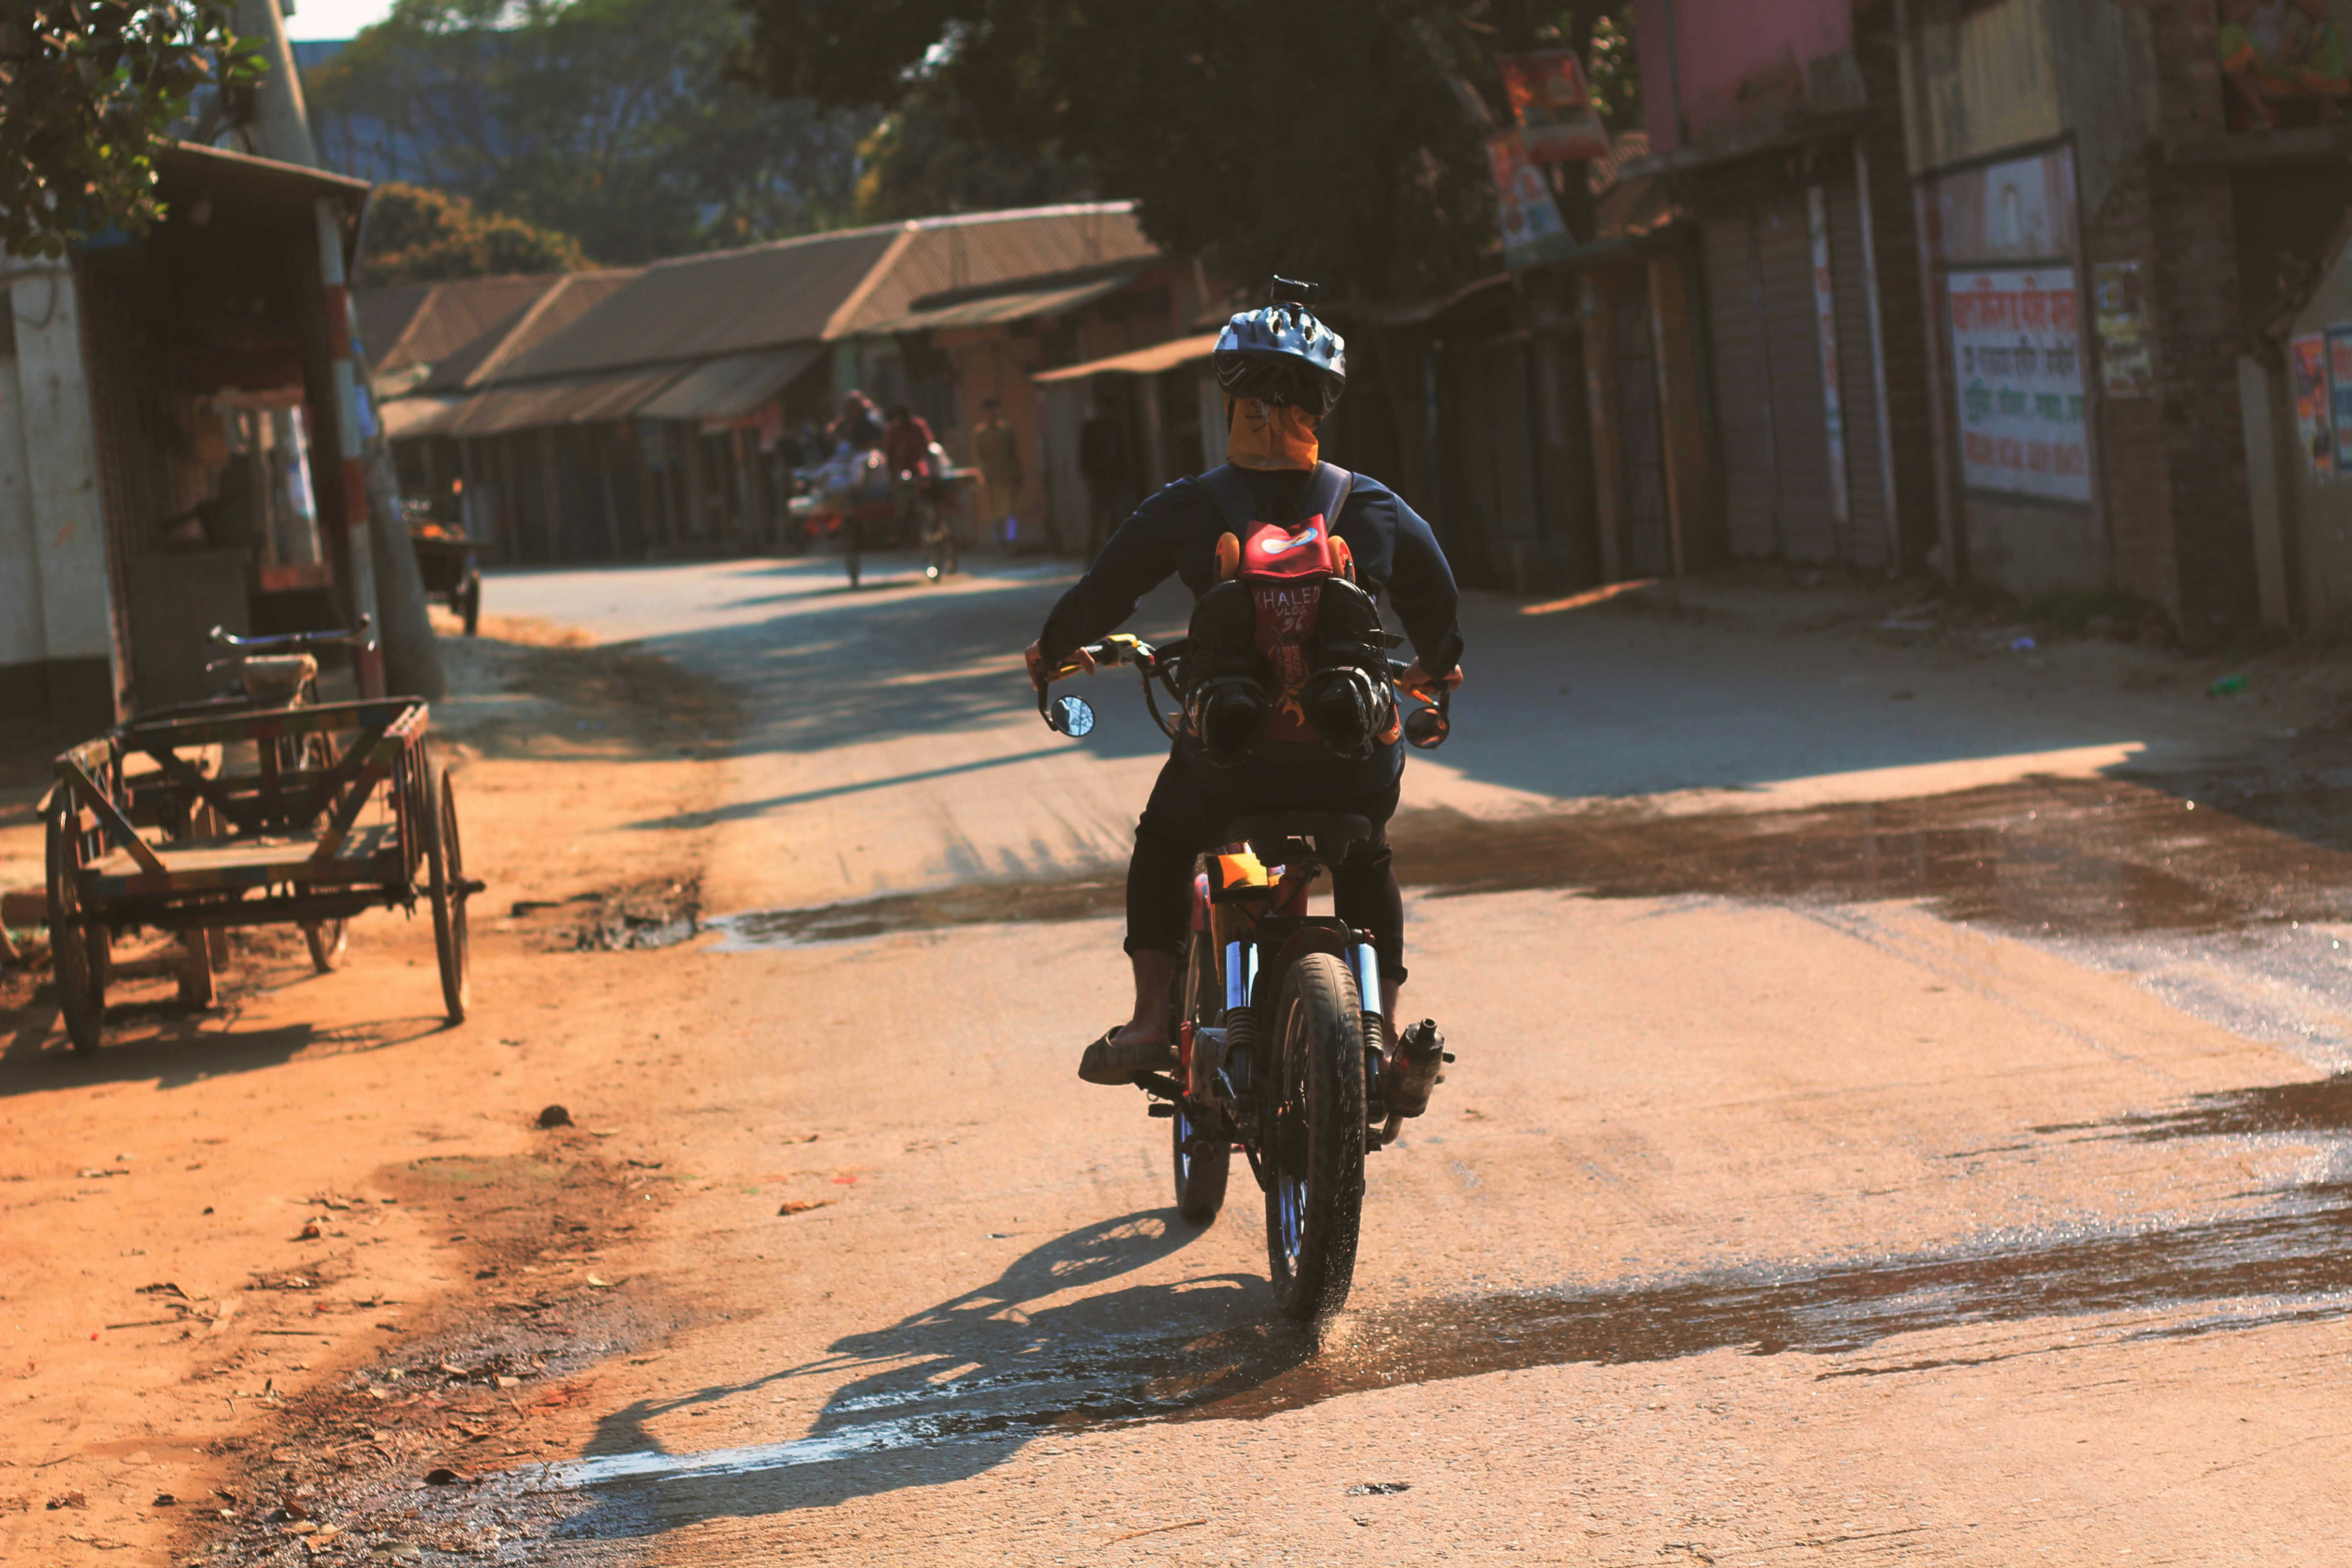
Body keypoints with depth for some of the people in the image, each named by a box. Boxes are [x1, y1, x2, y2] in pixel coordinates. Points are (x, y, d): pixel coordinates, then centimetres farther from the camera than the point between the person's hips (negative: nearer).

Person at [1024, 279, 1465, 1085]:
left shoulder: (1184, 510, -5)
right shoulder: (1378, 509, 1)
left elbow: (1102, 593, 6)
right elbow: (1438, 601, 16)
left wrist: (1053, 649, 28)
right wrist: (1437, 667, 38)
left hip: (1226, 760, -2)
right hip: (1355, 766, 2)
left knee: (1162, 844, 29)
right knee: (1367, 865, 33)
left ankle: (1151, 1019, 18)